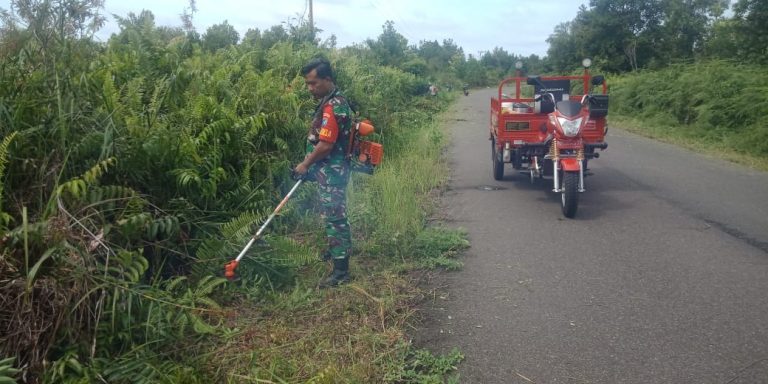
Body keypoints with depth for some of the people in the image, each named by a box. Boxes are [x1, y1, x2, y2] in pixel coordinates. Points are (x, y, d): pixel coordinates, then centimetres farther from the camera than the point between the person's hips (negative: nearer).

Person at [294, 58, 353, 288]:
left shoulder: (332, 107, -22)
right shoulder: (334, 100, 11)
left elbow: (325, 145, -25)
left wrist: (305, 164, -11)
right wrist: (311, 164, 19)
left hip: (332, 171, -10)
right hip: (331, 169, 10)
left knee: (334, 217, -7)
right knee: (333, 214, 23)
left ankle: (341, 271, -3)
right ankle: (338, 248, 42)